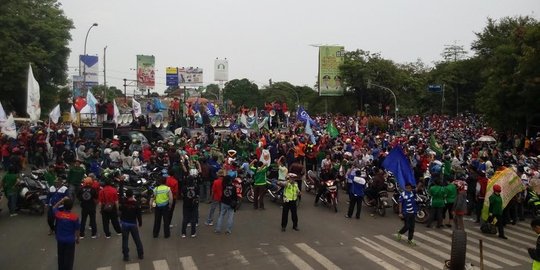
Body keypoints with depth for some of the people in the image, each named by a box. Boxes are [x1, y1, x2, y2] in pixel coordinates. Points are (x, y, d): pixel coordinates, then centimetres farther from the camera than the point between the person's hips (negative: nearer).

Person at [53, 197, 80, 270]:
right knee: (69, 258, 8)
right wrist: (77, 238, 6)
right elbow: (77, 229, -8)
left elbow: (54, 207, 13)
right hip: (70, 240, -3)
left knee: (61, 257, 19)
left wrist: (62, 200, 5)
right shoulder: (75, 216, -17)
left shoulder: (58, 214, -11)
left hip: (60, 240, 3)